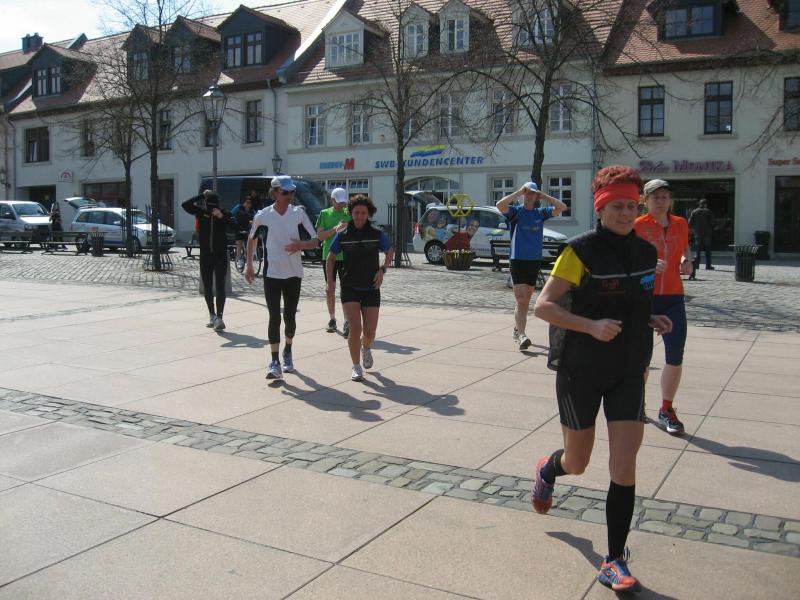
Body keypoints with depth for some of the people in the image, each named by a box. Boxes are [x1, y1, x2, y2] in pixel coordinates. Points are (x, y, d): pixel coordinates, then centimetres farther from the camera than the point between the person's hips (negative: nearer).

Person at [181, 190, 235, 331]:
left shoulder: (224, 213, -6)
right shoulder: (201, 211, -1)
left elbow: (233, 227, -20)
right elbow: (185, 205, -13)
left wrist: (222, 216, -30)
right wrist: (202, 195, -15)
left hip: (220, 255, -3)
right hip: (205, 255, 3)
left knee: (220, 286, -10)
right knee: (207, 288, 10)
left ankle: (219, 318, -15)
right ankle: (212, 316, 23)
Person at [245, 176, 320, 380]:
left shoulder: (299, 213, -3)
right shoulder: (263, 216, -5)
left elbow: (316, 241, -2)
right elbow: (252, 239, 12)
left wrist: (301, 245, -22)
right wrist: (249, 265, 11)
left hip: (294, 273, 2)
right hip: (272, 274, -1)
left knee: (290, 316, 10)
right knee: (274, 317, -7)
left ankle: (288, 351, 35)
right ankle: (274, 363, -5)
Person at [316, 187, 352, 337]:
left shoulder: (349, 213, 3)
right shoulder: (325, 214, 4)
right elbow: (319, 235, -3)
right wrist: (335, 229, -16)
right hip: (328, 256, 1)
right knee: (330, 289, 9)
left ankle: (347, 322, -4)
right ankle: (332, 319, 23)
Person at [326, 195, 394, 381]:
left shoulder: (377, 235, -2)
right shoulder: (342, 236, -2)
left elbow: (390, 253, 14)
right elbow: (330, 259, 9)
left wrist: (382, 270, -2)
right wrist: (330, 281, -4)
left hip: (371, 289, 1)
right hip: (349, 289, -1)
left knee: (370, 332, 2)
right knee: (355, 329, -13)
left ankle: (366, 348, 39)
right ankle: (356, 366, 7)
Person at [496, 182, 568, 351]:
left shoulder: (541, 213, 8)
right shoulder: (516, 211, -1)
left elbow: (562, 207, 1)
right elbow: (500, 205, -20)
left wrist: (543, 196, 0)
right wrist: (519, 191, -12)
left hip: (535, 261, 4)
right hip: (517, 260, -4)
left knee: (525, 300, 13)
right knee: (520, 300, -12)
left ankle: (517, 330, 28)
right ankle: (522, 336, -20)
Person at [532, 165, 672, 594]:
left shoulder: (645, 253, 5)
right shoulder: (580, 251, -13)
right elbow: (543, 306, -16)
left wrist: (650, 320, 1)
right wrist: (592, 326, -29)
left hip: (628, 372, 4)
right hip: (579, 371, -4)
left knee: (624, 466, -4)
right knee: (576, 464, 12)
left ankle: (614, 561, 10)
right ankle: (548, 469, 50)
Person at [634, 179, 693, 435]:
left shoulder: (680, 224, 8)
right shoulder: (638, 226, -5)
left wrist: (687, 261, 2)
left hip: (673, 298, 3)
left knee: (675, 358, -2)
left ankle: (666, 410, 15)